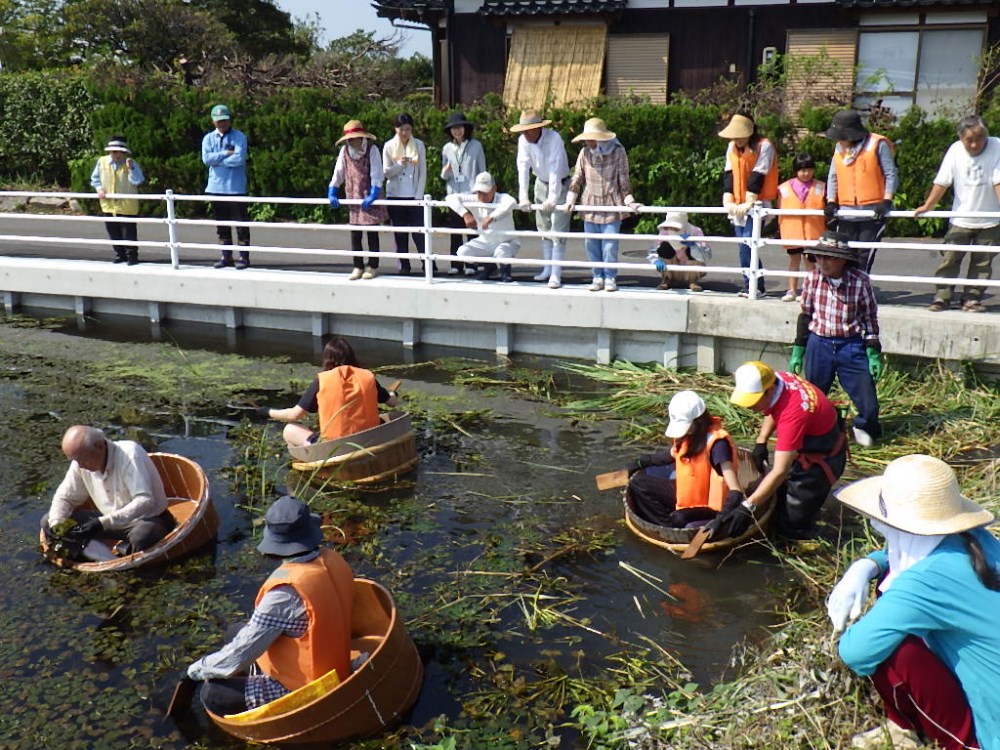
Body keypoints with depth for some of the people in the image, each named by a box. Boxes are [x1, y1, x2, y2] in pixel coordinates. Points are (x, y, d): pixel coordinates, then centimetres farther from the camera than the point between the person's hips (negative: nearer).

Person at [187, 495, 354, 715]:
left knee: (213, 695, -7)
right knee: (236, 633, 17)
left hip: (305, 690, -8)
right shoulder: (333, 560, -11)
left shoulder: (286, 592, -32)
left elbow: (239, 656, -25)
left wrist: (199, 669, -5)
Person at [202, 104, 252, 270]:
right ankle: (226, 256, 19)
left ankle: (244, 257, 3)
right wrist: (226, 153, -12)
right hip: (216, 187, 4)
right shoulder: (208, 138, 9)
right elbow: (206, 158, -6)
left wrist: (217, 161, -9)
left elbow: (239, 159, -17)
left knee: (241, 223, -3)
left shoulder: (239, 137, -3)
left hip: (235, 187, -4)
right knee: (221, 224, 10)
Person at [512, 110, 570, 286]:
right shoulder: (523, 140, -12)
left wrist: (552, 198, -37)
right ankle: (547, 269, 18)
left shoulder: (554, 138, -27)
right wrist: (523, 196, -25)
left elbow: (555, 170, -32)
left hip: (560, 184, -5)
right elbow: (523, 167, -18)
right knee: (543, 227, 10)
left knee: (558, 228, -10)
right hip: (541, 184, 6)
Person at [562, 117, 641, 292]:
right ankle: (598, 277, 17)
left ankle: (610, 278, 11)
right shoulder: (585, 152, 0)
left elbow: (623, 180, -2)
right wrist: (570, 200, -1)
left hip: (611, 205, -3)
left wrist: (629, 201, -8)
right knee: (591, 243, 5)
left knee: (610, 244, -2)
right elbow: (577, 178, 6)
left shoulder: (617, 151, -8)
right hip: (590, 205, 3)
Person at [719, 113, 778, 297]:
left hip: (757, 204, -6)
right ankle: (756, 286, 12)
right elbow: (729, 174, 4)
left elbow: (758, 176, -16)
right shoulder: (732, 147, 11)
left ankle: (751, 287, -9)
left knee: (746, 245, -16)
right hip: (737, 206, 6)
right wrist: (728, 200, -8)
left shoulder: (764, 146, -8)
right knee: (746, 247, 6)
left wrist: (749, 202, -22)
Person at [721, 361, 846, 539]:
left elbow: (780, 472, -39)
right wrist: (760, 443, -1)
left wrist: (747, 508, -40)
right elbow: (772, 411, 10)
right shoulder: (776, 379, -16)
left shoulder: (793, 413, -39)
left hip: (822, 458, -8)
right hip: (801, 446, 8)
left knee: (792, 524, -7)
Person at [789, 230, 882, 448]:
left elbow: (870, 318, 0)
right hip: (818, 345, 2)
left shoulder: (860, 281, -10)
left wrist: (873, 354, -3)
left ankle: (863, 428, 31)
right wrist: (798, 351, 7)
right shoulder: (812, 279, -4)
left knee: (869, 406, 0)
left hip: (851, 346, -1)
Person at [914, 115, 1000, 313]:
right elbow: (942, 182, -3)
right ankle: (942, 297, 6)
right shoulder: (955, 150, -7)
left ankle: (972, 298, 14)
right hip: (961, 219, 1)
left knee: (982, 262, 5)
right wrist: (927, 206, -6)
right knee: (949, 258, -1)